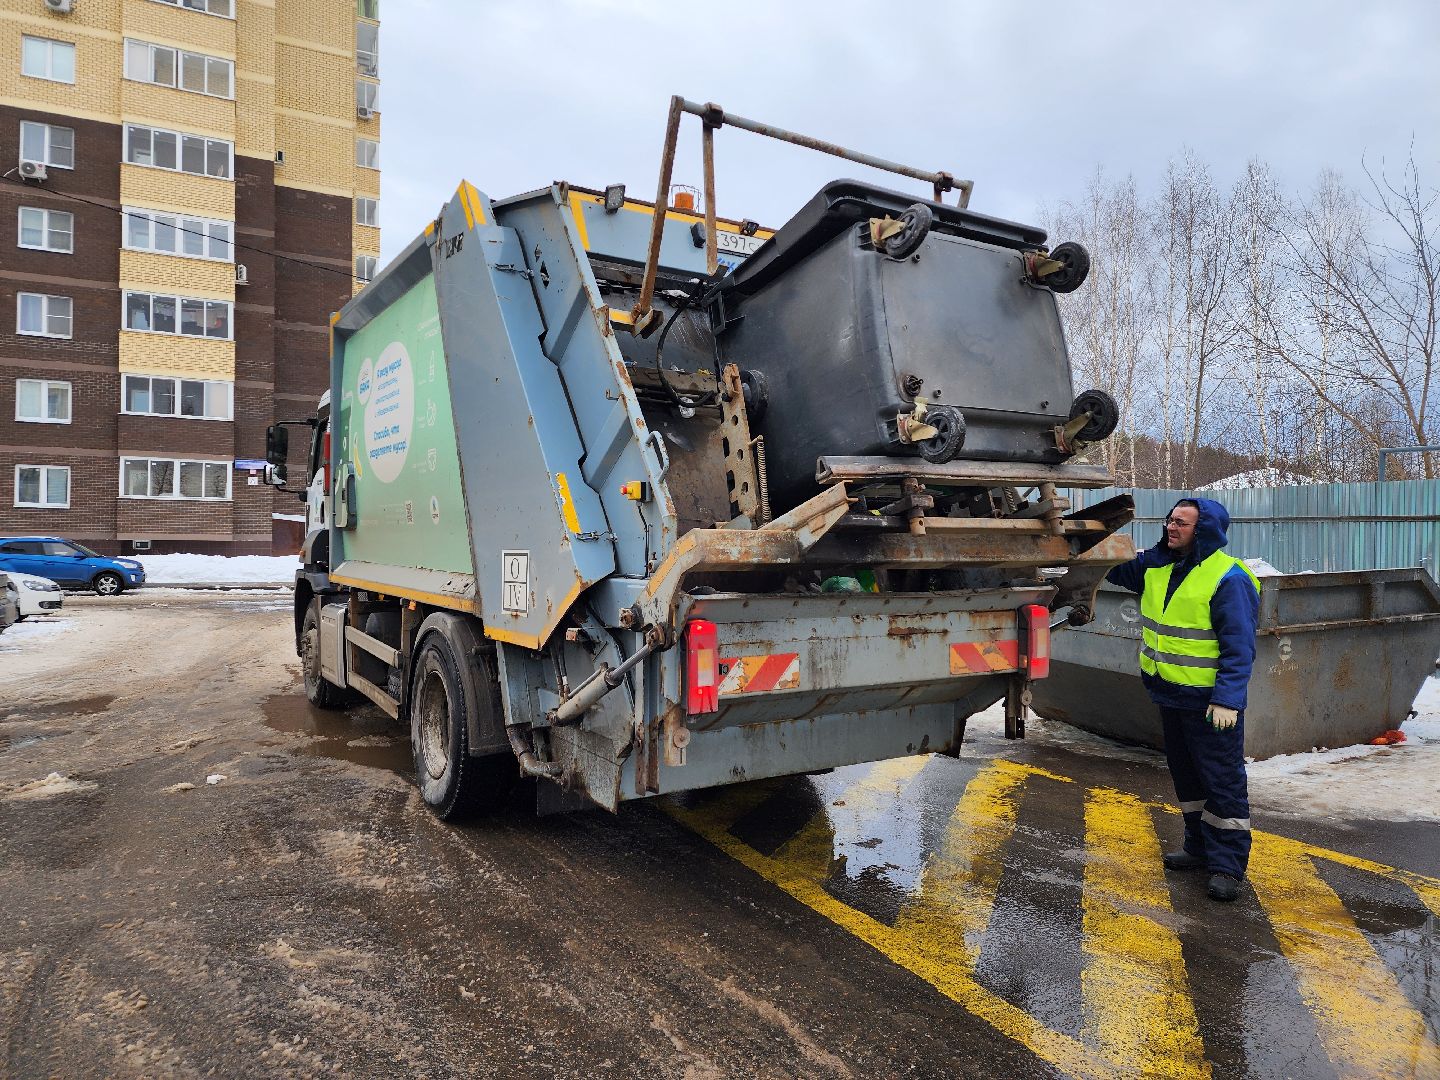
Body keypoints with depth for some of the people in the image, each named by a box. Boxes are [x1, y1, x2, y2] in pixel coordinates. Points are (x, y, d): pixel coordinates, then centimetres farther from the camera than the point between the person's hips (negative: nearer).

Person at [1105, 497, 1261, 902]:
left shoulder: (1227, 578, -17)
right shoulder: (1156, 565, 4)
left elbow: (1238, 647, -19)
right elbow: (1114, 568, 20)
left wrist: (1228, 699, -25)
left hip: (1211, 701, -8)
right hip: (1170, 696, 8)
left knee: (1223, 781, 0)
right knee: (1186, 776, 19)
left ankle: (1227, 865, 9)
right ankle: (1199, 848, 33)